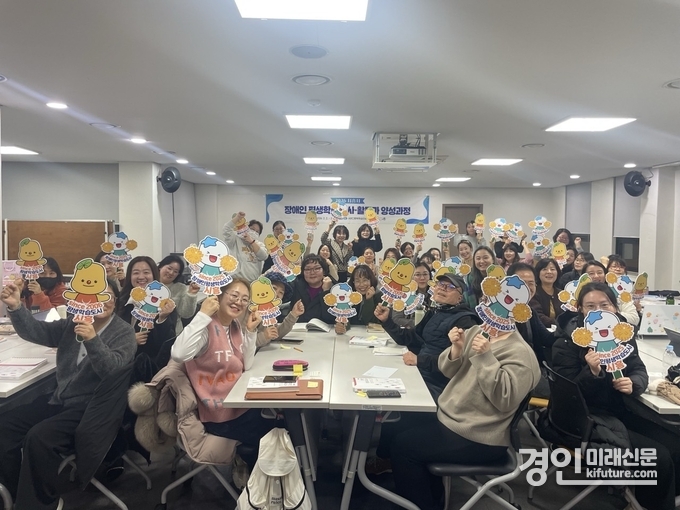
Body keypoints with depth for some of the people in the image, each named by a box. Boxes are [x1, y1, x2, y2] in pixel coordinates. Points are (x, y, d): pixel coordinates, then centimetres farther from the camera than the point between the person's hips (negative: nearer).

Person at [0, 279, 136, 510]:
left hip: (92, 408, -7)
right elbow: (36, 332, 1)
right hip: (59, 400, 7)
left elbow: (113, 370, -21)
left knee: (39, 437, -25)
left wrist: (93, 340, -36)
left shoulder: (123, 332, -8)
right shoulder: (72, 323, 10)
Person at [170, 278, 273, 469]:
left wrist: (251, 331, -7)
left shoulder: (236, 325, 5)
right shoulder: (207, 327, -19)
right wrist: (203, 314, -36)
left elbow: (246, 366, 3)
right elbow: (178, 354, -39)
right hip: (220, 414, -8)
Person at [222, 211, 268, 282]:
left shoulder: (260, 244, 15)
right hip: (237, 280, -4)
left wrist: (251, 241, -8)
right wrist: (237, 217, -11)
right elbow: (226, 231, -12)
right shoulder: (236, 240, 5)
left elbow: (264, 257, -4)